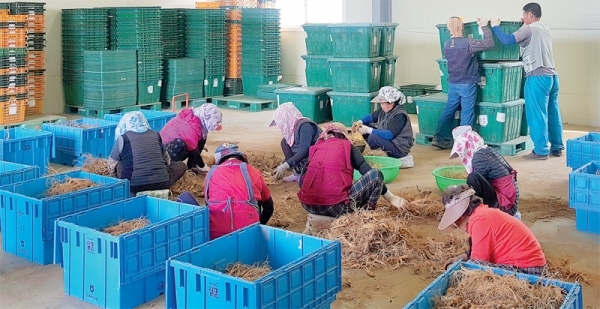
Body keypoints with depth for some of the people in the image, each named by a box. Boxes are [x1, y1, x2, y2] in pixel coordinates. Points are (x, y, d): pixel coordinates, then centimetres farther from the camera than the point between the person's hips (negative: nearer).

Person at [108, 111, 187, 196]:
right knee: (181, 166, 24)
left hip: (135, 187, 0)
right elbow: (166, 159, 20)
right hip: (161, 184, 1)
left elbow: (112, 165, 11)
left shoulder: (123, 138, 4)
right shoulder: (155, 135, 11)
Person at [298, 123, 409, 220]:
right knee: (376, 174, 8)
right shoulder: (346, 146, 13)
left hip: (308, 206, 5)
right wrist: (391, 198, 17)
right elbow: (370, 173, 10)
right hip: (335, 207, -5)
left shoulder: (315, 148, 21)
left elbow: (302, 181, 22)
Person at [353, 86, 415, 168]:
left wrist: (368, 130, -32)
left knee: (373, 137, -30)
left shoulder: (400, 115, -24)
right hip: (387, 140, 9)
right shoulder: (384, 110, 1)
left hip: (399, 149, -9)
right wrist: (360, 122, -7)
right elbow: (372, 117, 15)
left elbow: (389, 135, -32)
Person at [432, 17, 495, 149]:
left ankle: (439, 138, 13)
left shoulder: (446, 44, 1)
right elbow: (489, 43, -17)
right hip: (467, 84, -6)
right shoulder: (468, 43, -17)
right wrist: (484, 26, -7)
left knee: (448, 110, 13)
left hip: (453, 84, 6)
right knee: (466, 113, 2)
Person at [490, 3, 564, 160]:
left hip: (538, 77, -8)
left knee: (537, 115, -4)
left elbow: (507, 40, -15)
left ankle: (541, 151, -3)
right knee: (553, 113, 12)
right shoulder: (546, 29, 18)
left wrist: (495, 26, 0)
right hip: (552, 76, 8)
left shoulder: (528, 29, -6)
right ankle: (557, 147, 18)